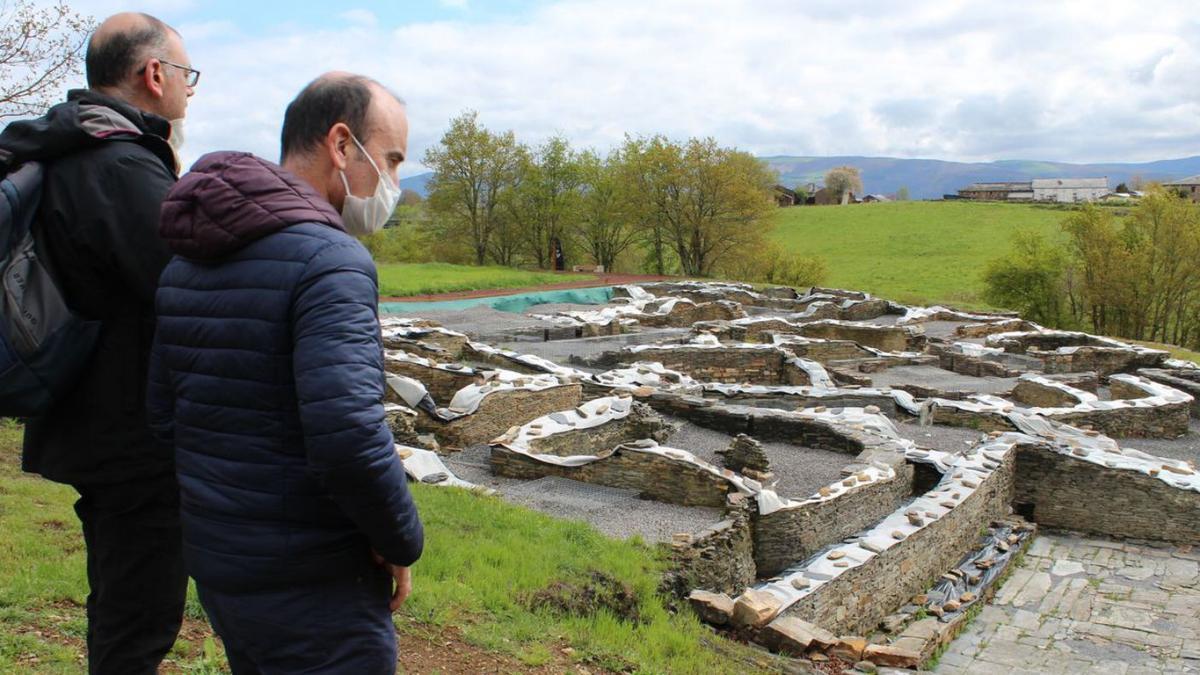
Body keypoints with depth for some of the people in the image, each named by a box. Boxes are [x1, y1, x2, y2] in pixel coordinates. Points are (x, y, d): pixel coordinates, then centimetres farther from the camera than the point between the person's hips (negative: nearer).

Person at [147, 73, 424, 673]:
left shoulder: (187, 263, 6)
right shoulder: (330, 259, -21)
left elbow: (164, 417, 10)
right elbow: (349, 434, -31)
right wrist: (402, 543, -15)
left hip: (214, 564, 8)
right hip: (312, 586, -8)